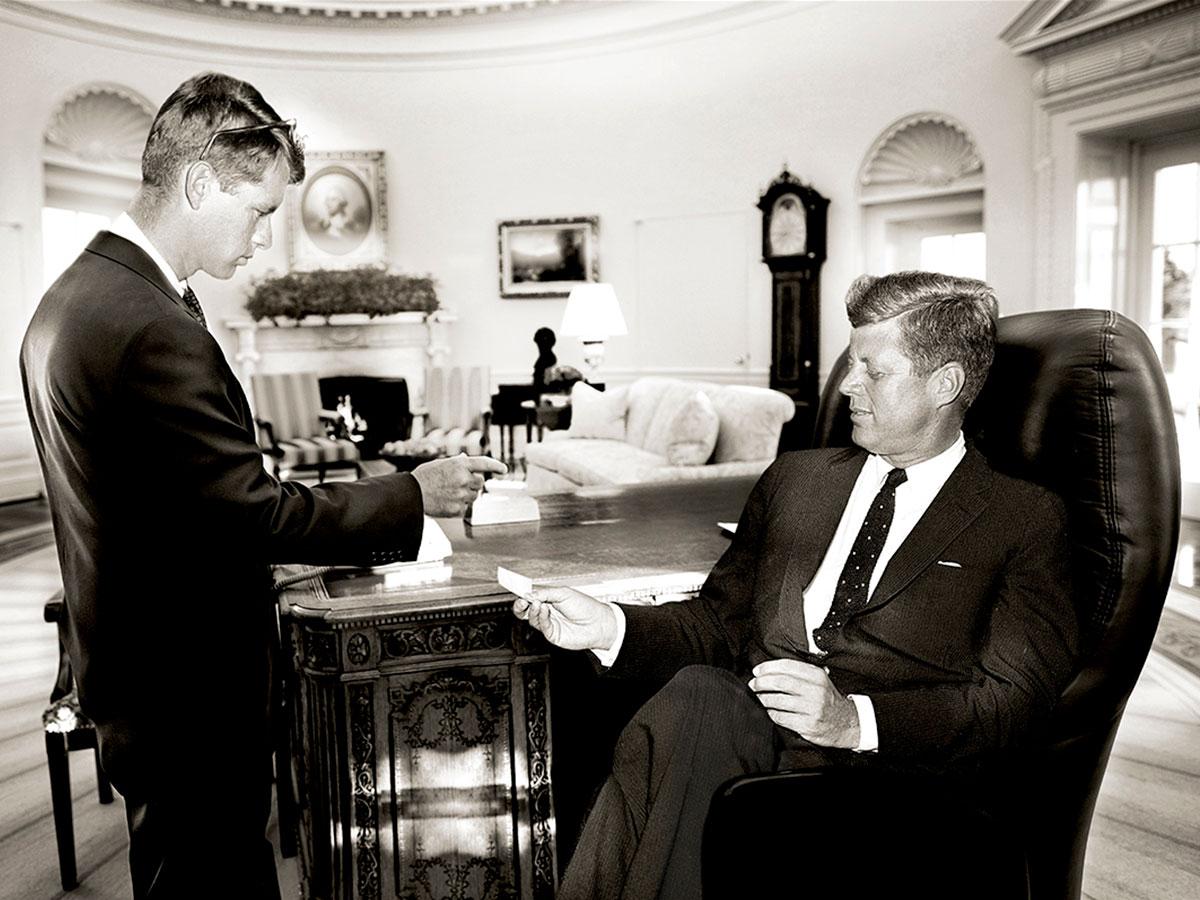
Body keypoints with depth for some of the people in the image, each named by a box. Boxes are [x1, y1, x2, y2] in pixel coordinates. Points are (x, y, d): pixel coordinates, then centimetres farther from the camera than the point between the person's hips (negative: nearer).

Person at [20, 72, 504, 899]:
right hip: (191, 686, -10)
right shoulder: (150, 328, -26)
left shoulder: (74, 295, 6)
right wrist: (416, 496, -15)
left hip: (131, 667, 10)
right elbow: (258, 515, -25)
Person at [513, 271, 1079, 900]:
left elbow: (1015, 701, -4)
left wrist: (857, 718, -20)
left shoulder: (1025, 520, 8)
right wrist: (610, 627, 0)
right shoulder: (794, 478, 22)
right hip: (740, 726, 4)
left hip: (876, 766, -4)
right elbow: (720, 621, 19)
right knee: (699, 690, -31)